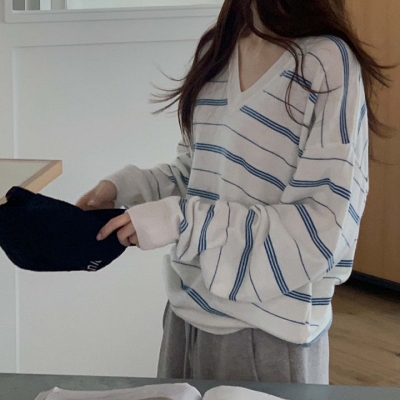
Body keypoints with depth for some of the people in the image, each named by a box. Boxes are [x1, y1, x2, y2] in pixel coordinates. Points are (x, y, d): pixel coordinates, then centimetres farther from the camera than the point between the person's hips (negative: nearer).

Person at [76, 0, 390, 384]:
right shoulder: (216, 49, 5)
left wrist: (183, 221, -22)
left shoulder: (329, 63, -16)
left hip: (270, 332, -6)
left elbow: (324, 230, -20)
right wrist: (124, 187, -1)